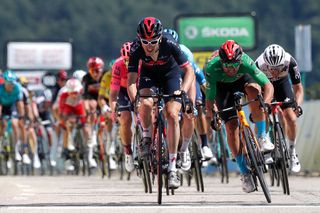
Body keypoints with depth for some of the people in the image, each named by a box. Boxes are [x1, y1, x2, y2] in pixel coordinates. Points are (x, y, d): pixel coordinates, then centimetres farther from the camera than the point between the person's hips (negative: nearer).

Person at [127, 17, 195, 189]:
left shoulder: (169, 45, -32)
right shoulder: (136, 48, -29)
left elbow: (189, 71, -29)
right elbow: (131, 79, -29)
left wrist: (183, 91, -45)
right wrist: (134, 101, -45)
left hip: (171, 74, -1)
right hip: (149, 75, 1)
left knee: (172, 115, -17)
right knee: (146, 103, -32)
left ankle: (172, 168, -13)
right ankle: (146, 136, 0)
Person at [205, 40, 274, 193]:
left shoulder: (245, 62, -37)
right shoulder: (212, 68, -38)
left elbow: (268, 85, -37)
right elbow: (209, 98, -34)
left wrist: (265, 103, -53)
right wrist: (212, 113, -53)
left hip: (242, 79, 0)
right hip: (222, 86, 0)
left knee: (254, 89, -35)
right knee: (231, 126, -14)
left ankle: (262, 136, -19)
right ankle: (245, 173, -4)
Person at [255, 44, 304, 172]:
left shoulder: (290, 62, -36)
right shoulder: (259, 65, -39)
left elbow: (298, 88, -26)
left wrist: (298, 105, -44)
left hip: (282, 82, 1)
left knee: (291, 119, -12)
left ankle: (292, 152, 9)